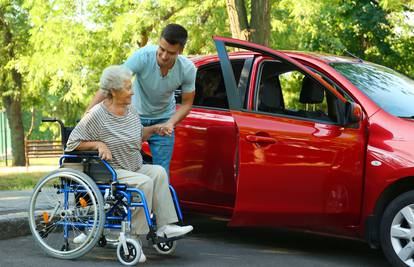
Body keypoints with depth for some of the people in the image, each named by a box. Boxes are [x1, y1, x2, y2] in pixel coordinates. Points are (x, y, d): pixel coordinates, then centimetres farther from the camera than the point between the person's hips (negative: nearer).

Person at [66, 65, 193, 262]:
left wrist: (154, 129, 11)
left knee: (158, 172, -18)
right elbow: (72, 143, -10)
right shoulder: (97, 115, -13)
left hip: (134, 168, 7)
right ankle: (134, 235, -22)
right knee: (144, 182, -29)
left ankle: (165, 226, -23)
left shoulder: (131, 111, 10)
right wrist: (99, 144, -20)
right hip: (111, 172, -7)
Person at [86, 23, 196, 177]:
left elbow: (187, 103, -7)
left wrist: (170, 123, -25)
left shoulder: (188, 69, -21)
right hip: (136, 115, -1)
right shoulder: (142, 57, -30)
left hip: (163, 119, 1)